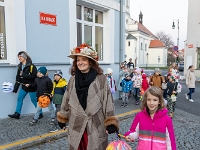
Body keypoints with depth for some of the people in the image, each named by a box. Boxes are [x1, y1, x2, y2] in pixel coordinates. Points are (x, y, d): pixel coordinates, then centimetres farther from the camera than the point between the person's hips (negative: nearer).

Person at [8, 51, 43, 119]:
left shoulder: (31, 66, -16)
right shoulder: (19, 66, 6)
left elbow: (33, 76, -24)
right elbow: (18, 78, 9)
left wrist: (23, 75, -22)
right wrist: (15, 88, 8)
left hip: (31, 87, -7)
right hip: (24, 86, 7)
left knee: (34, 100, 3)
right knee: (19, 99, 10)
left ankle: (40, 114, 19)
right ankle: (17, 114, 23)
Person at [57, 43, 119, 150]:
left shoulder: (100, 79, -10)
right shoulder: (73, 79, 3)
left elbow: (107, 100, -9)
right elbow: (66, 100, 11)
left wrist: (110, 123, -11)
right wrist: (62, 118, 16)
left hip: (95, 125, -3)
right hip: (76, 125, 4)